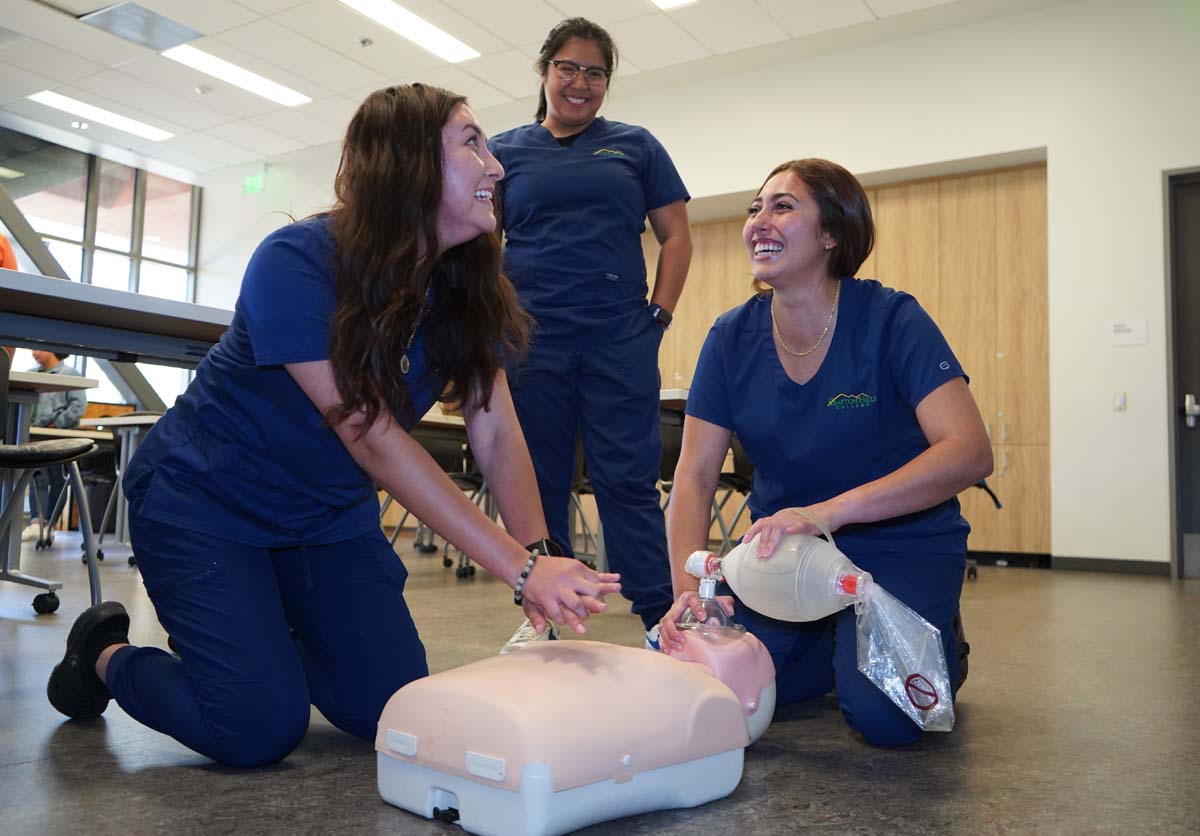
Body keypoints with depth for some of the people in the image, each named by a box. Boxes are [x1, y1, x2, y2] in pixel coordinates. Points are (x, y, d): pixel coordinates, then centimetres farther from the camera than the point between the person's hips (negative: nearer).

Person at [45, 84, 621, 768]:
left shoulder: (469, 288, -8)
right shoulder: (296, 263, -27)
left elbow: (497, 434, -15)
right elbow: (373, 440, -33)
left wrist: (541, 557, -33)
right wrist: (520, 568, -37)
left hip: (329, 509, 6)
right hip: (204, 501, -6)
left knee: (393, 714, 0)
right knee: (261, 731, -13)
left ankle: (271, 639, 29)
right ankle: (108, 653, 17)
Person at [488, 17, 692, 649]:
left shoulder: (635, 146, 13)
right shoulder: (504, 151, 12)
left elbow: (676, 236, 11)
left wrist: (659, 314, -1)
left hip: (620, 342, -1)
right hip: (530, 342, 1)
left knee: (629, 481, -3)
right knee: (537, 484, 6)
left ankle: (661, 621, 2)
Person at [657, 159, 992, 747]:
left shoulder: (892, 320, -17)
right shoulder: (732, 338, -5)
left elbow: (970, 452, -28)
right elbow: (694, 477, -8)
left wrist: (828, 511, -40)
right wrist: (688, 589, -25)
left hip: (901, 544, -3)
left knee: (883, 715, -24)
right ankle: (835, 645, 15)